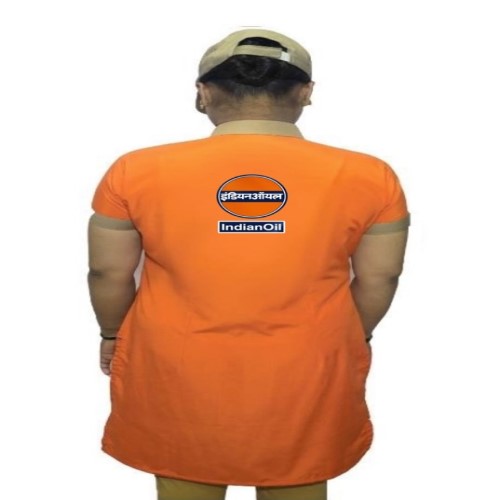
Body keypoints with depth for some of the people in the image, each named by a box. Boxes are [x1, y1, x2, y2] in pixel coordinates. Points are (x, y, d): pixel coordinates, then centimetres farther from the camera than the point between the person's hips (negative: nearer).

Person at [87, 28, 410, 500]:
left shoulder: (136, 172, -12)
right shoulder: (368, 177, -12)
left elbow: (108, 273, -3)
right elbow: (378, 280, -2)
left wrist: (113, 334, 15)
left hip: (177, 369, 1)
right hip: (307, 371, 1)